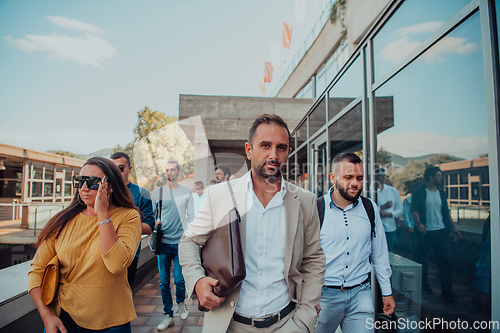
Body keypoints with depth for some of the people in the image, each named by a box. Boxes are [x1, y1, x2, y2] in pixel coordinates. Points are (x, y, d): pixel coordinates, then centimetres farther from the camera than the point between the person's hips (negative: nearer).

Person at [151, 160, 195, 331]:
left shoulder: (186, 192, 4)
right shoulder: (157, 192, 6)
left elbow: (191, 217, 5)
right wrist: (153, 223, -10)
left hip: (180, 243, -1)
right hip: (163, 242, 2)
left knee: (179, 279, 1)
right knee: (164, 282, 6)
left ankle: (181, 303, 31)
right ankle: (168, 315, 22)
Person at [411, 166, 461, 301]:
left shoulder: (441, 192, 12)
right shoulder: (419, 192, -5)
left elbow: (446, 211, 18)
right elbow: (414, 210, -11)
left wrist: (452, 227, 14)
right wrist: (418, 223, -27)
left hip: (441, 231, 4)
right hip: (425, 232, -4)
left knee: (445, 259, 0)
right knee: (423, 259, 7)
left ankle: (446, 290, 8)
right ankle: (423, 284, 28)